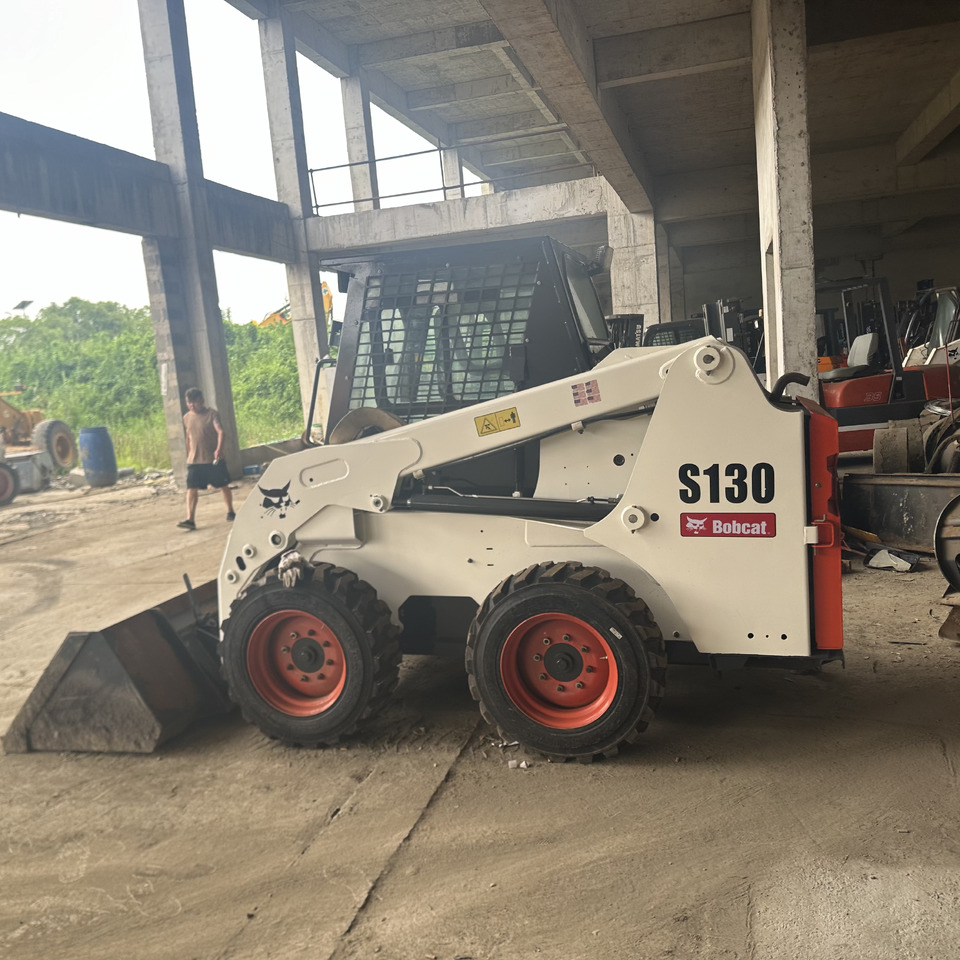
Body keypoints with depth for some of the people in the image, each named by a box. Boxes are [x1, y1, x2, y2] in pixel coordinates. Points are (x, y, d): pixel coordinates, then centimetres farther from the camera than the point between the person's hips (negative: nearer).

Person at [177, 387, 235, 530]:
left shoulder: (211, 413, -8)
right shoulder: (187, 417, 7)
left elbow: (220, 431, -21)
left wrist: (219, 449, -36)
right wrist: (188, 456, 19)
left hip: (214, 459, -3)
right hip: (194, 460, 4)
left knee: (223, 486, 8)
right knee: (192, 489, -7)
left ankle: (230, 512, 26)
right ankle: (190, 519, -10)